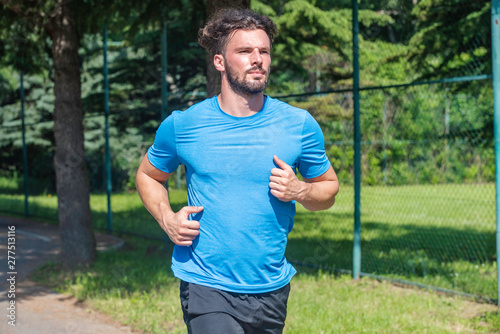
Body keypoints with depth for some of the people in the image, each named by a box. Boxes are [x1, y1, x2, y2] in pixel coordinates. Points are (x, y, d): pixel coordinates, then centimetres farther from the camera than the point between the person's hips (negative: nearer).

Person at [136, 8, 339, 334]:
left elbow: (329, 188, 12)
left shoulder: (299, 124, 0)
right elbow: (148, 175, 15)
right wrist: (167, 219, -3)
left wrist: (300, 191, -10)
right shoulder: (182, 125, -2)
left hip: (271, 288, 3)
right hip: (206, 287, -2)